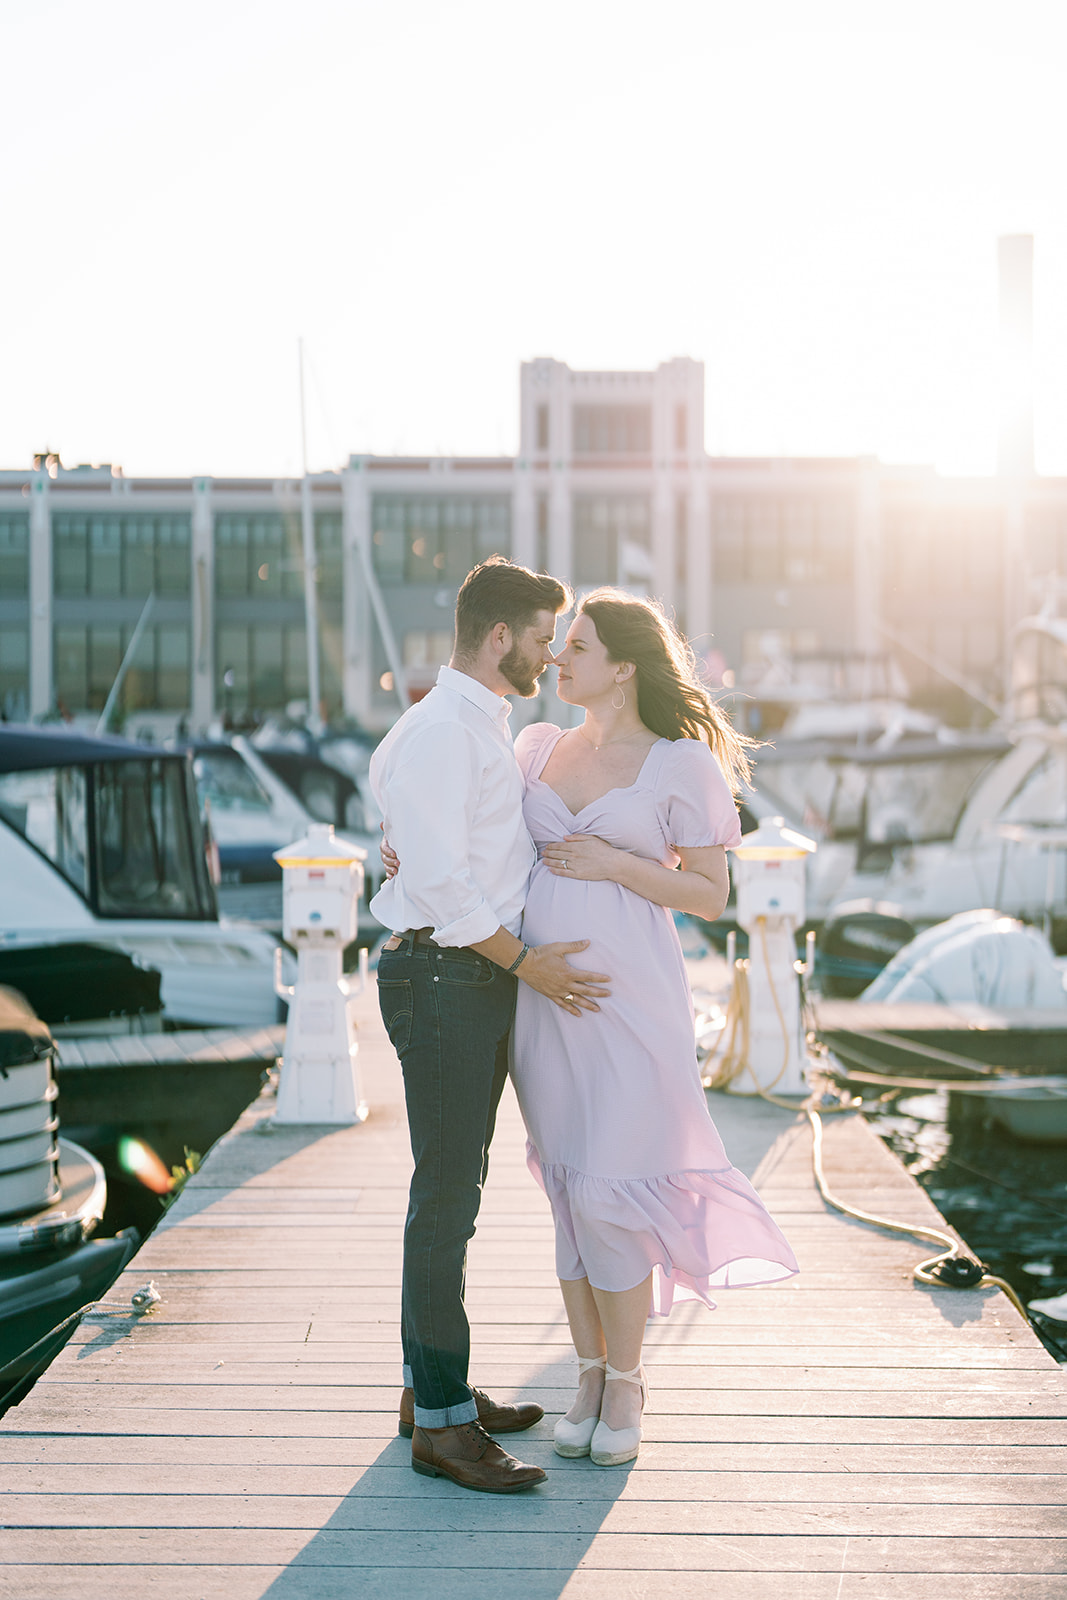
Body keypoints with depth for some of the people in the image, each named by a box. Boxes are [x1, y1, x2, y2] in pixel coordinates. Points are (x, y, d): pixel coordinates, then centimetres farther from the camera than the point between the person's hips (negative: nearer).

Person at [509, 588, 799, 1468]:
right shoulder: (539, 746, 10)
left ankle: (625, 1384, 13)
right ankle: (590, 1375, 21)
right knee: (568, 1194, 8)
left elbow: (711, 896, -2)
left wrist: (616, 865, -14)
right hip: (542, 999, 4)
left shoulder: (683, 763, -3)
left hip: (630, 999, -4)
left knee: (606, 1196, -5)